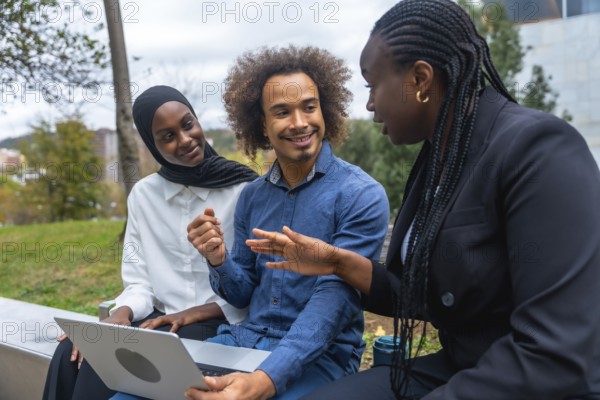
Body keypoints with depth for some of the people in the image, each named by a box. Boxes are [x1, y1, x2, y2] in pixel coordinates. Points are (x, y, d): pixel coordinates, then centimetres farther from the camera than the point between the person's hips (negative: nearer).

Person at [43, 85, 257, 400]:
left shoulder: (246, 189, -6)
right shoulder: (143, 195, 9)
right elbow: (139, 282, 7)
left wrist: (198, 313, -16)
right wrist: (121, 313, -15)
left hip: (223, 324, -4)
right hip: (161, 320, 4)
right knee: (70, 355, -23)